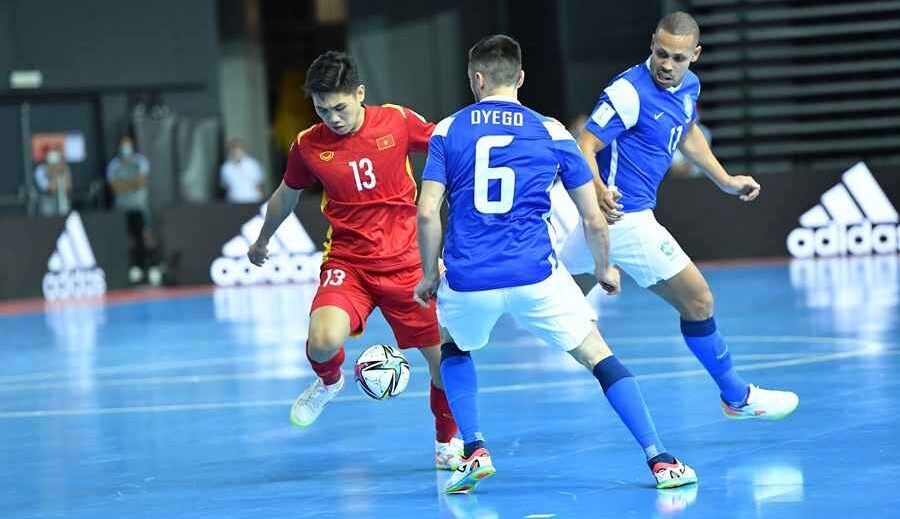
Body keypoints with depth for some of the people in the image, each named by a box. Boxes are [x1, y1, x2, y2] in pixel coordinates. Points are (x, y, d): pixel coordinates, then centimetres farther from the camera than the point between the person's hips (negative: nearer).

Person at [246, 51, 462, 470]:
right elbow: (286, 195, 16)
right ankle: (328, 381, 11)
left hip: (406, 262, 1)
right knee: (323, 341, -27)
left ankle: (447, 443, 28)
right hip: (346, 262, -1)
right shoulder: (308, 146, -4)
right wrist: (262, 241, 29)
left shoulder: (397, 121, -8)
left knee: (444, 359, 0)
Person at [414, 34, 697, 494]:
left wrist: (429, 275, 14)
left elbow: (427, 213, 0)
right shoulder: (550, 132, 7)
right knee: (600, 357, 9)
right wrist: (604, 268, 25)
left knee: (452, 347, 31)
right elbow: (594, 220, 8)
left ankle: (474, 452, 17)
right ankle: (660, 460, -2)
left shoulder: (447, 131, 7)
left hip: (467, 279, 1)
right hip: (535, 275, -1)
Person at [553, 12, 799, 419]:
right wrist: (598, 190, -40)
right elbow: (585, 146, -22)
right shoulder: (629, 92, -21)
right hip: (624, 215, -9)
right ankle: (737, 397, 14)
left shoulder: (688, 86, 6)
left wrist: (726, 182, 24)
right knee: (698, 301, 0)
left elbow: (687, 134, 26)